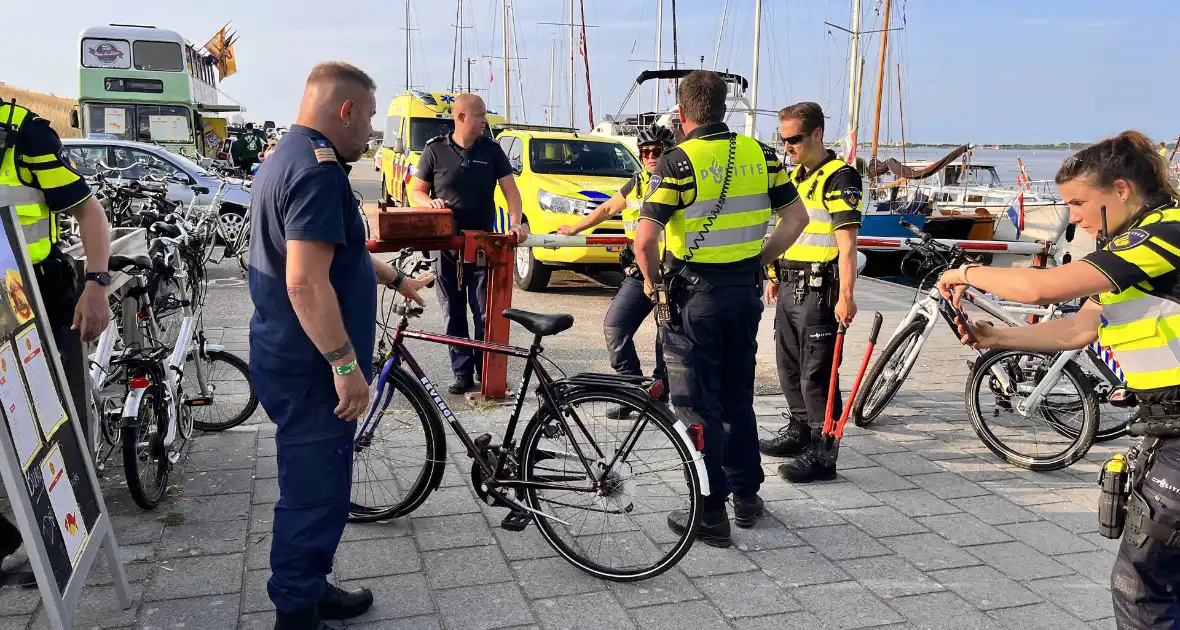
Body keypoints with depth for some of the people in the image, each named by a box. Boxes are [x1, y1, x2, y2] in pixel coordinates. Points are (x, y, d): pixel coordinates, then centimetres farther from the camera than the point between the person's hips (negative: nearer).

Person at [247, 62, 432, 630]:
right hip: (312, 369, -11)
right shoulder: (318, 169, -22)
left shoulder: (287, 157, 13)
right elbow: (306, 282, -30)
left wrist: (395, 279, 32)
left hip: (289, 360, 11)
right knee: (315, 493, 2)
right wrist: (346, 365, -25)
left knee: (311, 486, 22)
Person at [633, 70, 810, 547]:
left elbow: (645, 239, -20)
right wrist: (759, 260, 12)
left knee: (698, 405, 4)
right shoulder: (759, 154, 4)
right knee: (738, 397, 18)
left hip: (695, 295, -5)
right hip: (745, 291, 6)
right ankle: (746, 495, 28)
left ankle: (710, 513, 10)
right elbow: (796, 216, 6)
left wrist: (651, 281, -2)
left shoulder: (679, 162, -14)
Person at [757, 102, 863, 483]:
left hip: (818, 290, -9)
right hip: (789, 287, 9)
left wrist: (845, 295, -25)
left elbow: (847, 242, -19)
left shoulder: (839, 178, -12)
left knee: (816, 374, -6)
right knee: (788, 366, 17)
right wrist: (775, 276, 23)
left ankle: (823, 454, 3)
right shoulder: (795, 176, 15)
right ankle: (799, 430, 32)